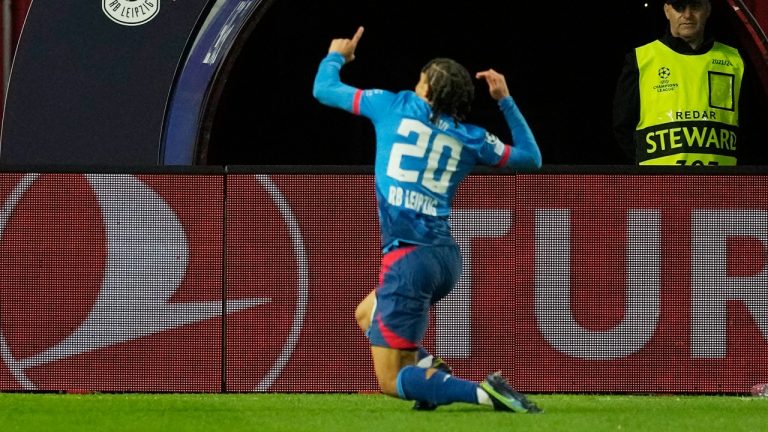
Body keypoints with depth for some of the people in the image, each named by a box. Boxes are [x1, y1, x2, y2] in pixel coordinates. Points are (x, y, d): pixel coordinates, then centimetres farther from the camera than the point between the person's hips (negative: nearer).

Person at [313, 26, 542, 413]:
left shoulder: (394, 106, 1)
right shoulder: (471, 137, 8)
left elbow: (324, 90, 12)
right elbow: (531, 158, 22)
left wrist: (336, 56, 34)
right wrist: (506, 100, 24)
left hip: (409, 258, -6)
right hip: (447, 256, 6)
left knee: (390, 381, -3)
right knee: (367, 314, 32)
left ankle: (483, 392, -23)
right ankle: (427, 367, 7)